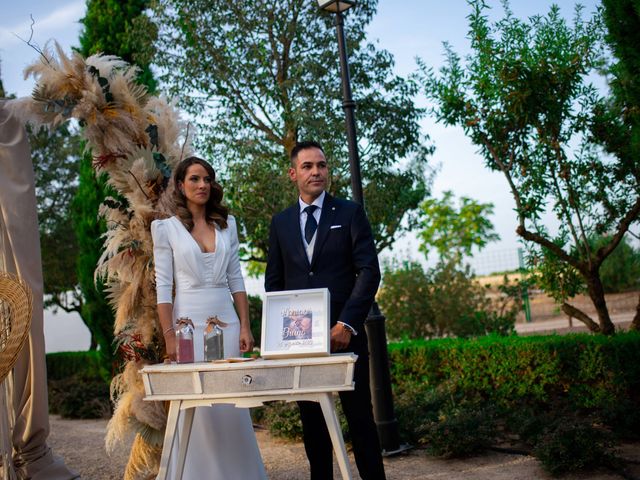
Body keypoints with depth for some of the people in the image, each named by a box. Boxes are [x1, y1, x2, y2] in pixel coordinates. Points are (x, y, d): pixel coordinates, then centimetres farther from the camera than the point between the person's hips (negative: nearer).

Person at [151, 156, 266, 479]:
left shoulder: (227, 224, 9)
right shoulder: (166, 228, 0)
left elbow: (235, 279, 10)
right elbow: (163, 286, -3)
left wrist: (245, 327, 3)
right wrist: (170, 337, -10)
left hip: (227, 320, 3)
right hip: (189, 321, -3)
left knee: (234, 405, 4)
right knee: (197, 409, 0)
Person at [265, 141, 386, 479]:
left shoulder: (349, 213, 3)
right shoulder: (281, 222, 12)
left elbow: (369, 271, -4)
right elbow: (273, 281, 13)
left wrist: (347, 323, -13)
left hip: (343, 334, -3)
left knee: (359, 416, 3)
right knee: (312, 421, 9)